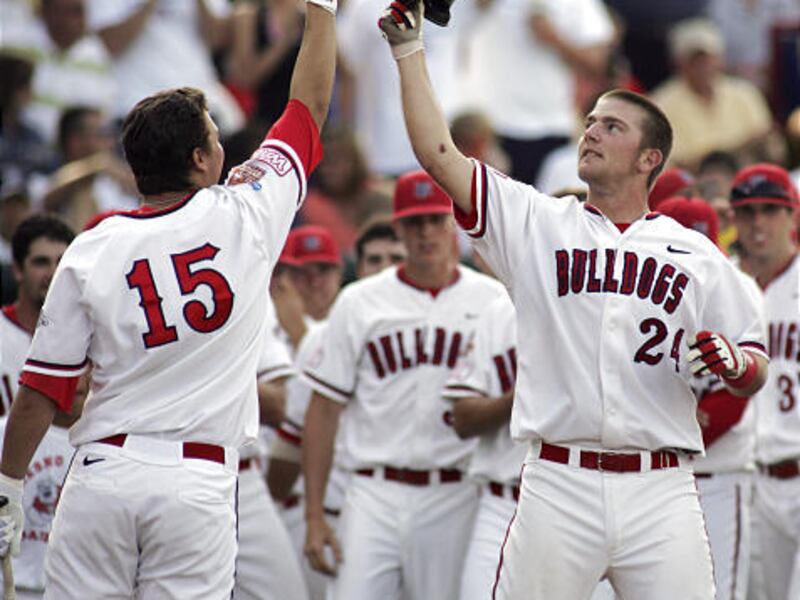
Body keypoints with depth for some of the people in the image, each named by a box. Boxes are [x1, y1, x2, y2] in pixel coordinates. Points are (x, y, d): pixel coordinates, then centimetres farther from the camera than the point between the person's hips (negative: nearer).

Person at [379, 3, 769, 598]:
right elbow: (439, 154, 4)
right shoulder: (537, 224, 11)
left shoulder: (697, 255, 11)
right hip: (558, 483, 0)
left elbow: (755, 369, 13)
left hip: (660, 492, 0)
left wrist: (732, 363, -11)